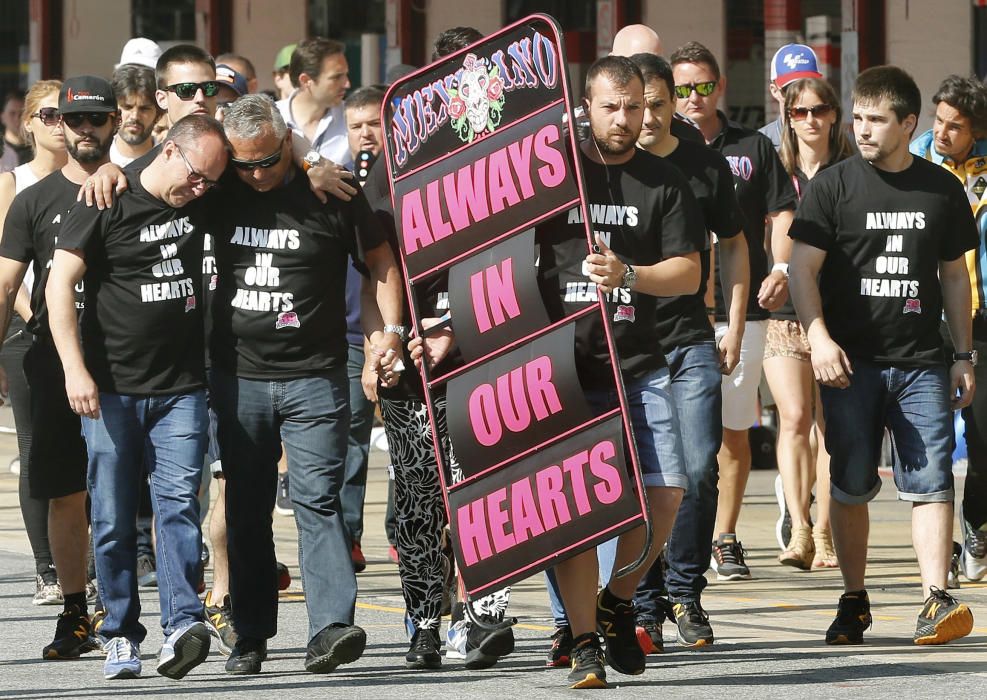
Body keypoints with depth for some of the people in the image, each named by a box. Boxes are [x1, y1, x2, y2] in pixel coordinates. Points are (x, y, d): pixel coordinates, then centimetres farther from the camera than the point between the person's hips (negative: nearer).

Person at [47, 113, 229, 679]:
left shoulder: (201, 202, 6)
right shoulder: (109, 204, -6)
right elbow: (60, 285, -9)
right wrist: (75, 368, -17)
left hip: (181, 388, 2)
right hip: (112, 388, -2)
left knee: (179, 503, -11)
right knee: (114, 518, 1)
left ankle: (183, 624, -20)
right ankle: (121, 636, 9)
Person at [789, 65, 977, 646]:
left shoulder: (942, 190, 9)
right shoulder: (834, 185, 2)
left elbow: (955, 275, 17)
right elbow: (804, 268, -1)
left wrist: (964, 355, 13)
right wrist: (819, 338, -15)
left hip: (922, 362, 1)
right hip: (852, 361, -1)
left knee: (931, 478, -9)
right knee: (851, 485, 3)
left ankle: (936, 600, -12)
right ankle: (854, 602, 14)